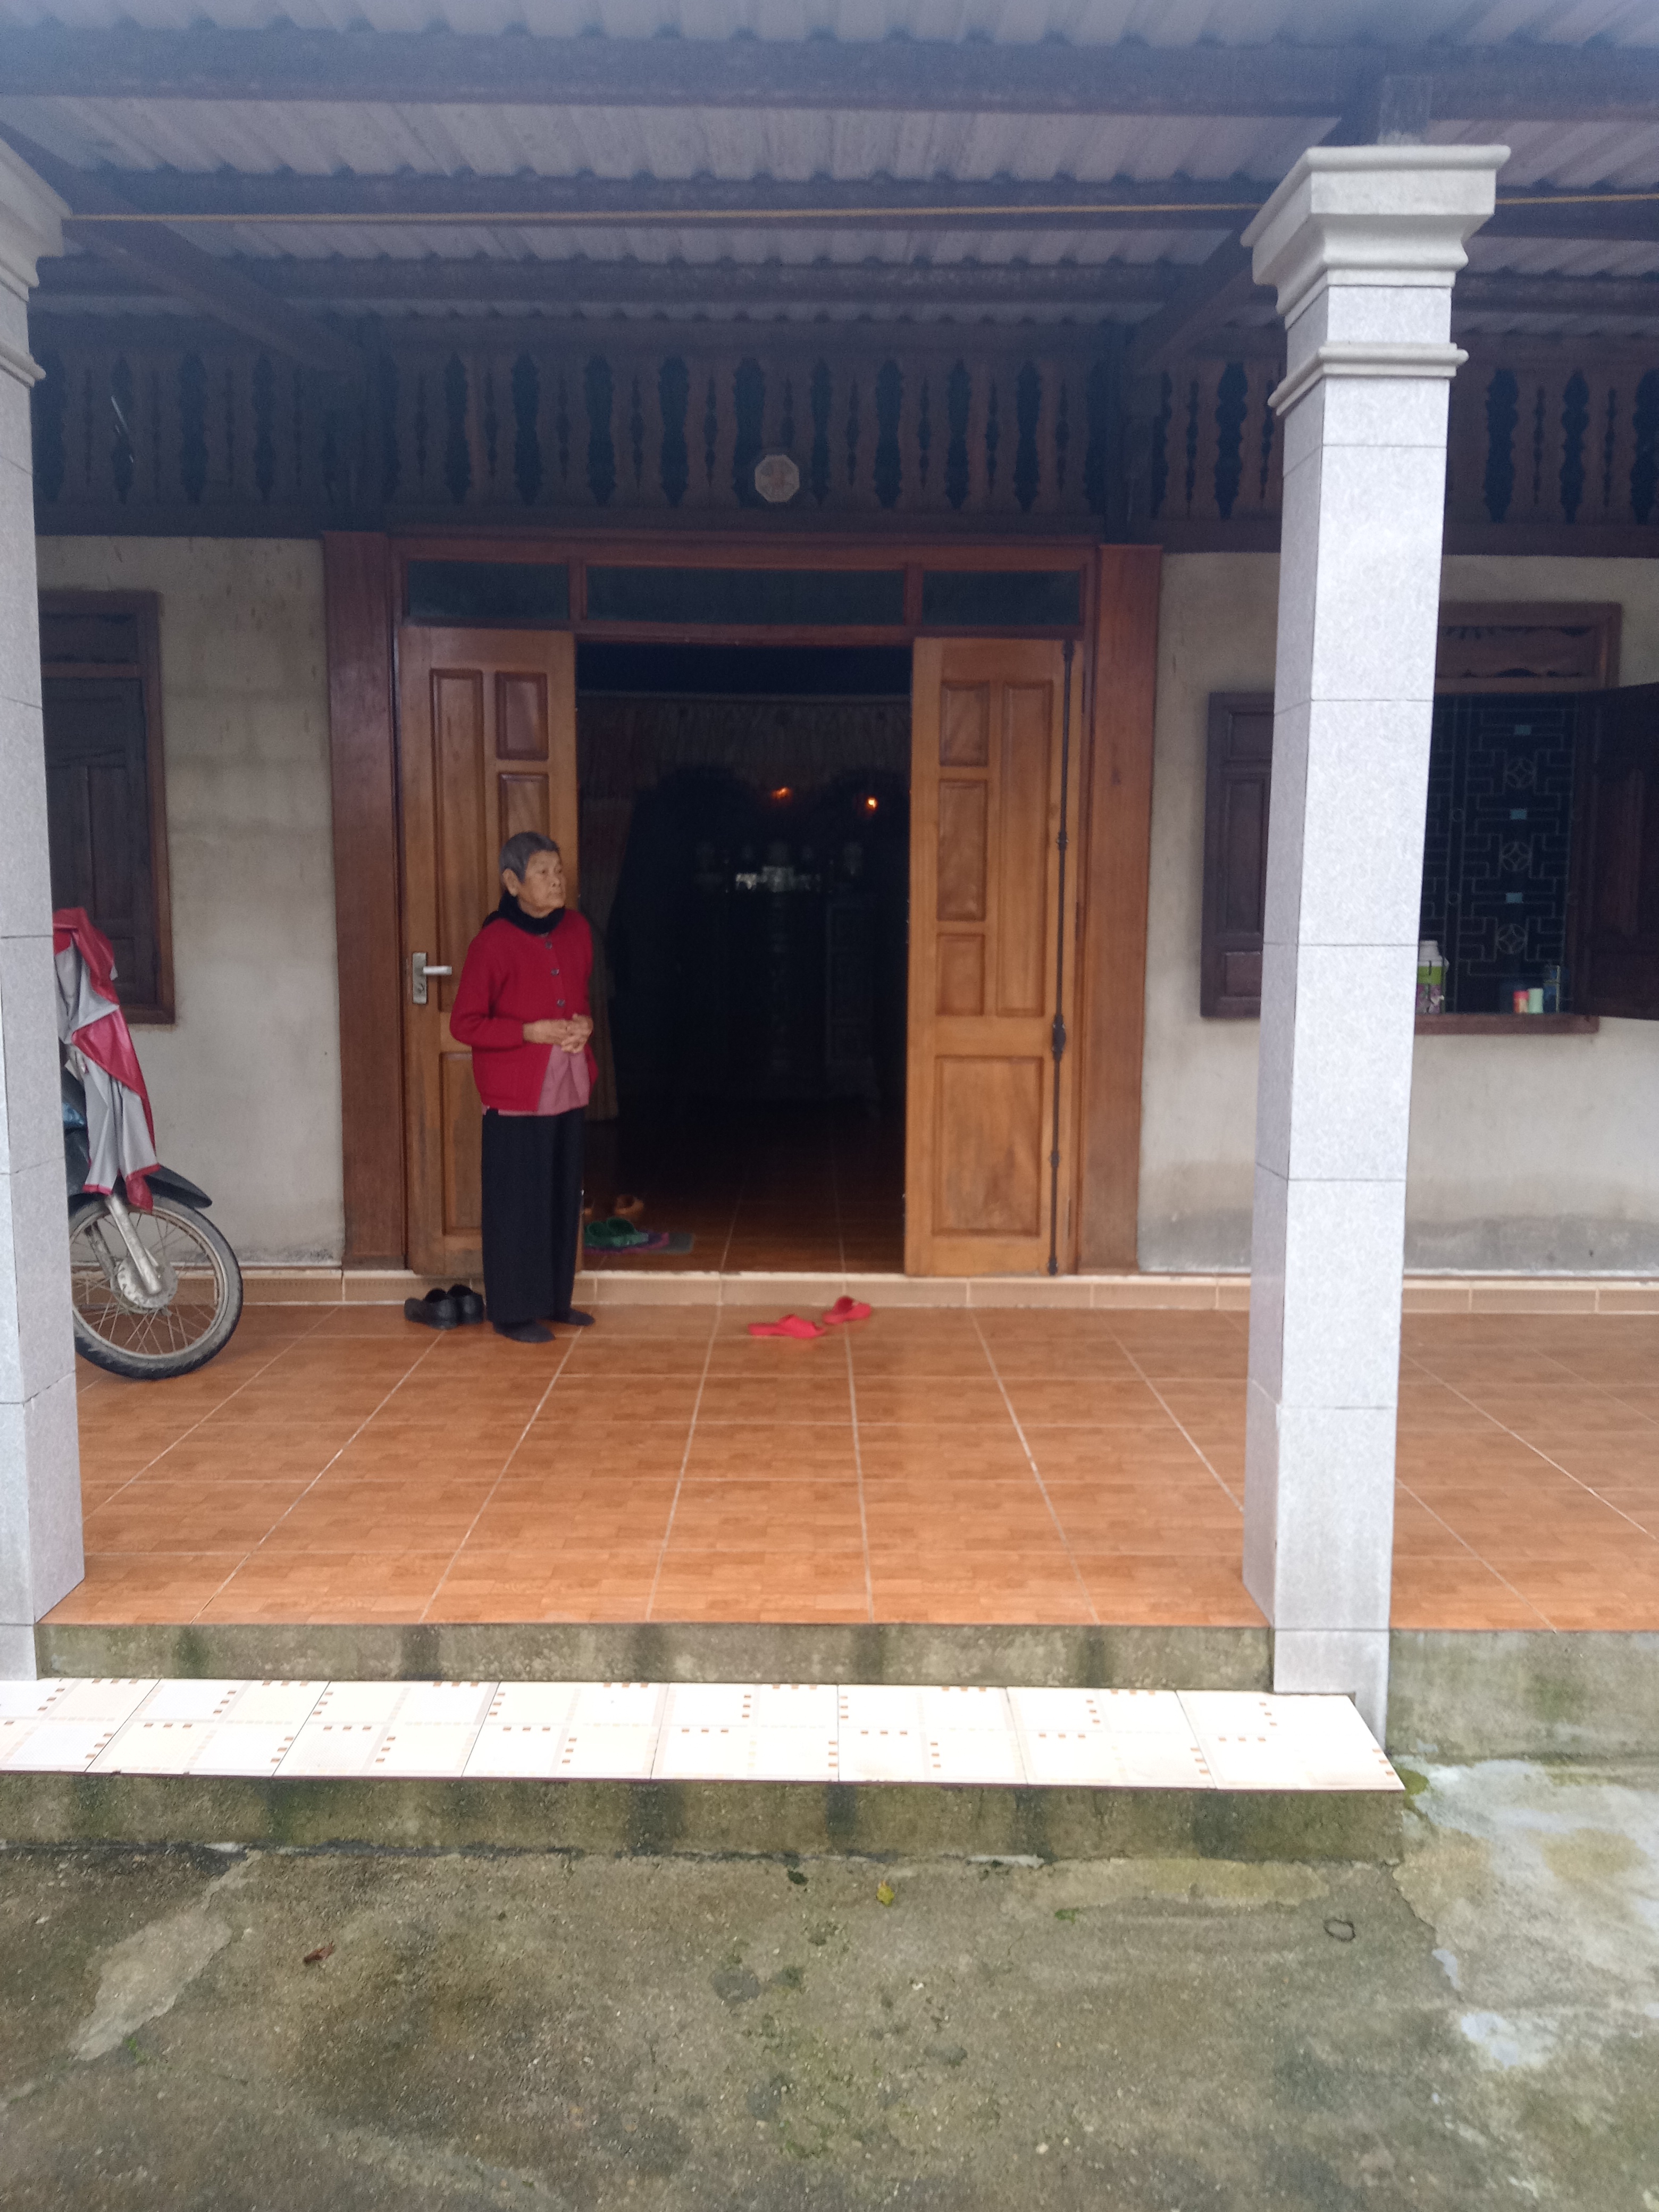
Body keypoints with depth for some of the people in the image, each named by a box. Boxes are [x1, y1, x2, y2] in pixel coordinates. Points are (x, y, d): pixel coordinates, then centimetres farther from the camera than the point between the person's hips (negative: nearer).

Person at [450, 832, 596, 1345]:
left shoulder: (577, 929, 6)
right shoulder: (493, 942, -13)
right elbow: (464, 1023, -10)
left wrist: (585, 1023, -1)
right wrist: (532, 1031, -18)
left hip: (568, 1090, 6)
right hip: (515, 1095, -6)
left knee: (564, 1197, 14)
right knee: (516, 1202, 1)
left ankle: (555, 1299, 27)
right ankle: (514, 1312, 13)